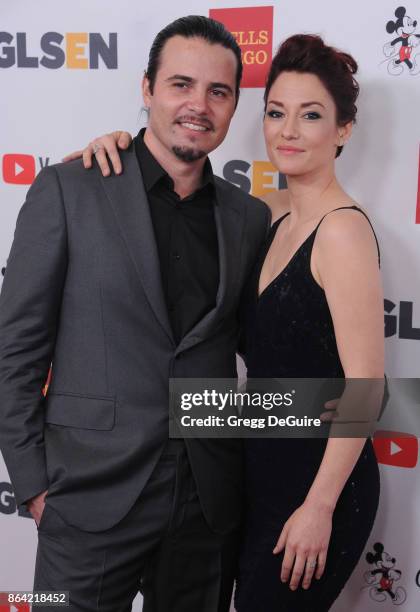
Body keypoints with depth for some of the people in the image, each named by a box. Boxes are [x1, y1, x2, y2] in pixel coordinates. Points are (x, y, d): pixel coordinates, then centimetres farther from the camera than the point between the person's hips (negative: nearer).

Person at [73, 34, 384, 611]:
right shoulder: (274, 213, 5)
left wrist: (319, 507, -17)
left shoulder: (343, 228, -18)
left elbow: (364, 382, -20)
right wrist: (124, 145, -2)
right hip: (264, 466, 8)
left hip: (320, 477, -7)